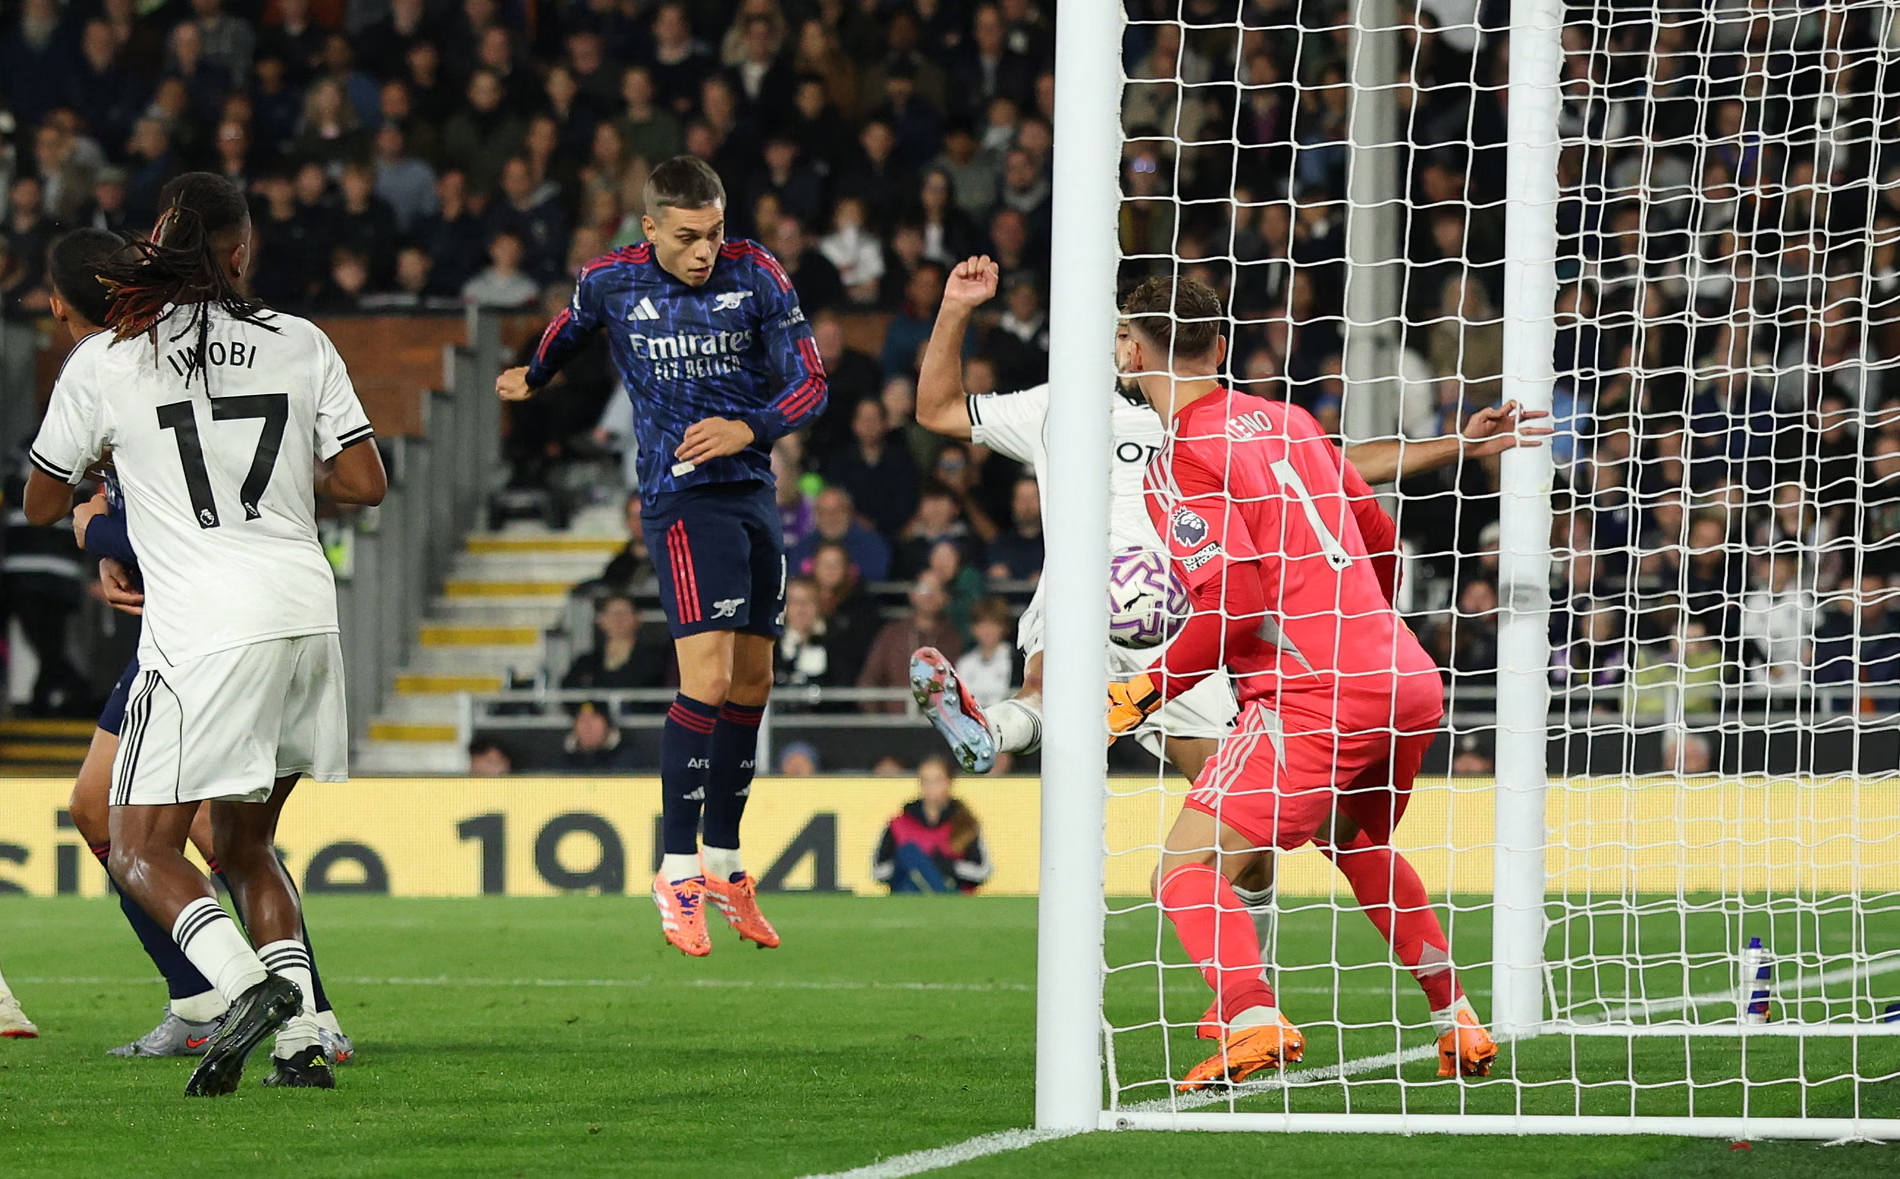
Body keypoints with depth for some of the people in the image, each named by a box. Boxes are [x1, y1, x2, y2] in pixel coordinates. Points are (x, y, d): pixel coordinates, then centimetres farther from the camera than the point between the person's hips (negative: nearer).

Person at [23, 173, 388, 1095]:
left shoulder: (105, 362, 0)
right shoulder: (301, 345, 6)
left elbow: (41, 505, 10)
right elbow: (365, 483, 6)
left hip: (202, 630, -4)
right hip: (305, 612, 5)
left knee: (142, 852, 0)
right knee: (244, 841, 19)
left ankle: (250, 984, -25)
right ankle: (300, 1039, 7)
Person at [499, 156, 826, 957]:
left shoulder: (755, 275, -2)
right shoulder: (612, 282, -4)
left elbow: (810, 385, 0)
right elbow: (571, 327, 20)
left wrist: (747, 428, -18)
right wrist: (533, 377, 38)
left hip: (752, 491, 4)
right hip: (682, 497, -4)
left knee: (752, 685, 8)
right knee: (707, 678, -18)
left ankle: (723, 863, 23)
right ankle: (677, 873, -12)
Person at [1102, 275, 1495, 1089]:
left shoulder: (1179, 465, -7)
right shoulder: (1290, 422, 15)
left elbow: (1234, 600, -17)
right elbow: (1381, 543, 23)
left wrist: (1143, 695, -8)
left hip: (1311, 697, -8)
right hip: (1409, 680, 8)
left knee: (1185, 872, -9)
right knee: (1357, 844, 34)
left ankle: (1252, 1021, -32)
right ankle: (1458, 1024, 34)